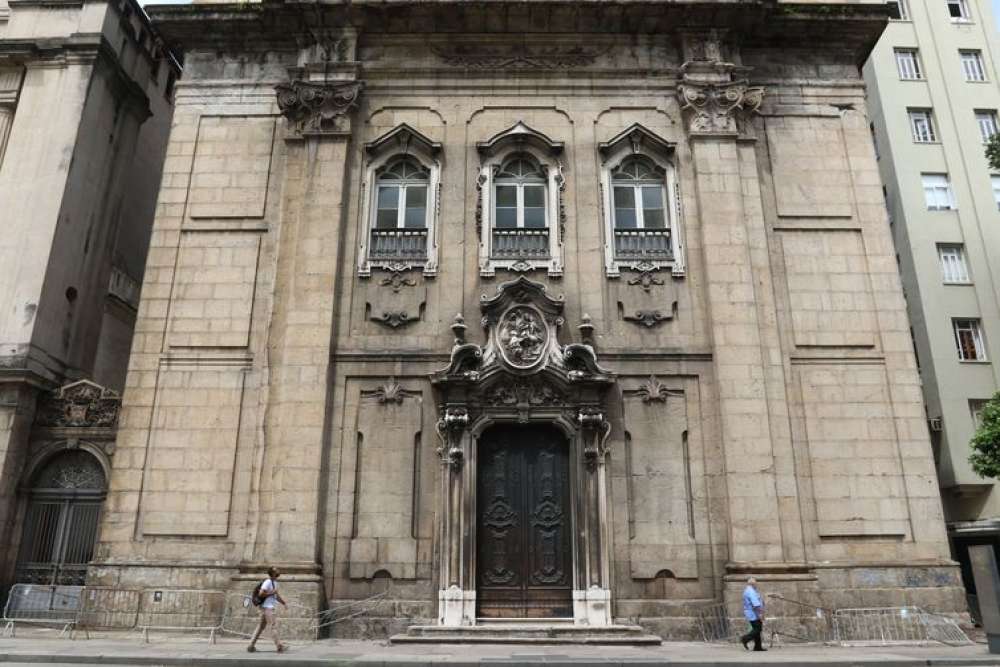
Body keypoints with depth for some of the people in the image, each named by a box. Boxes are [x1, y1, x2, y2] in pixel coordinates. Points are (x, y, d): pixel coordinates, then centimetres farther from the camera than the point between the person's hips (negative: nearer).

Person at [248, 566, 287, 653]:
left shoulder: (275, 582, 15)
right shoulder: (268, 582, -14)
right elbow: (261, 594, -21)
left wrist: (284, 603, 17)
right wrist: (272, 592, -17)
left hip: (270, 607, 10)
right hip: (267, 607, -10)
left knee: (261, 626, 12)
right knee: (274, 625, -9)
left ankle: (251, 646, 16)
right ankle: (279, 646, -9)